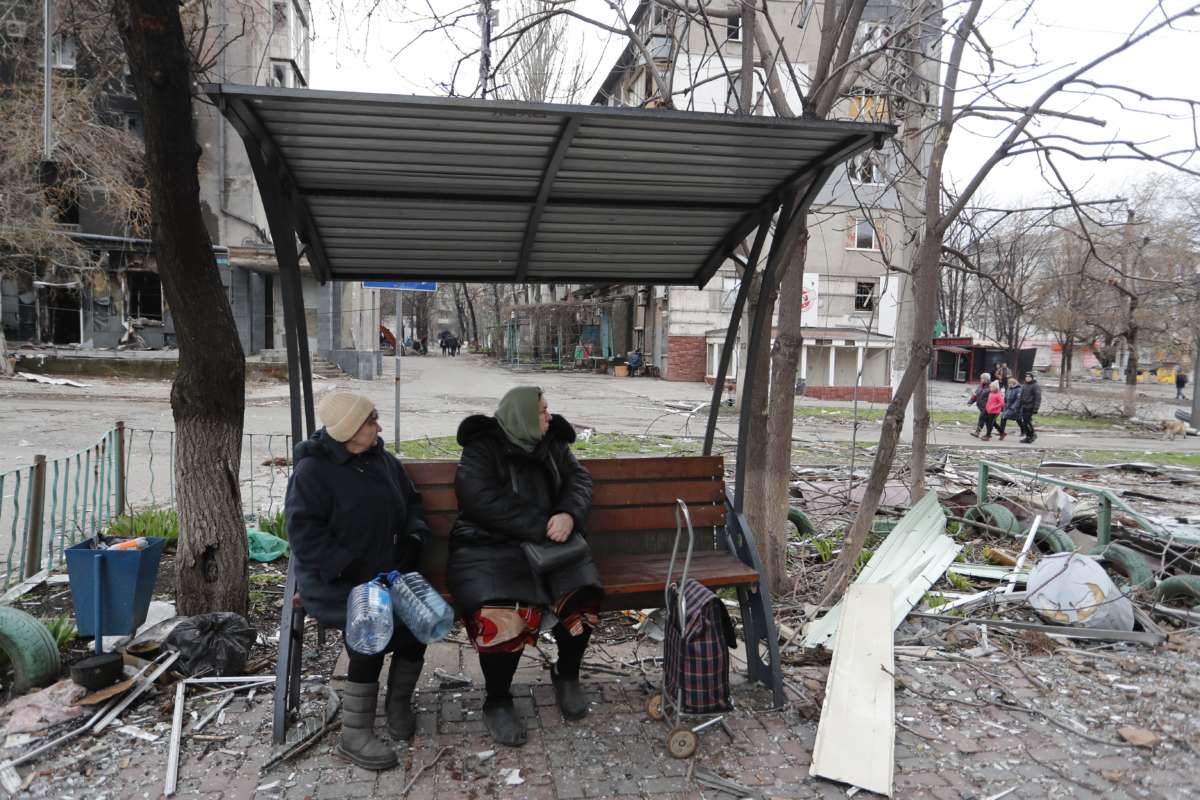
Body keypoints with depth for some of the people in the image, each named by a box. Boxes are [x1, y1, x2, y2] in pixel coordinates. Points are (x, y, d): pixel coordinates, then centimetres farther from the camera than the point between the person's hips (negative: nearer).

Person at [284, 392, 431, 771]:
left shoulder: (384, 461, 10)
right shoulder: (312, 470, -8)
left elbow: (412, 504, 18)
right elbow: (304, 532, -14)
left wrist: (413, 538, -1)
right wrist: (347, 567, -22)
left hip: (387, 568, 5)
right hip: (334, 577, -5)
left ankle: (399, 702, 5)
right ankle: (355, 734, -14)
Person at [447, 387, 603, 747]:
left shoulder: (552, 445, 13)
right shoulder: (481, 450, -6)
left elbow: (580, 480, 6)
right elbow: (483, 501, -19)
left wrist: (569, 515, -17)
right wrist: (540, 527, -22)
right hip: (488, 548, -4)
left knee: (583, 594, -22)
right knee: (502, 615, -32)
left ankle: (567, 675, 7)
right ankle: (497, 702, -5)